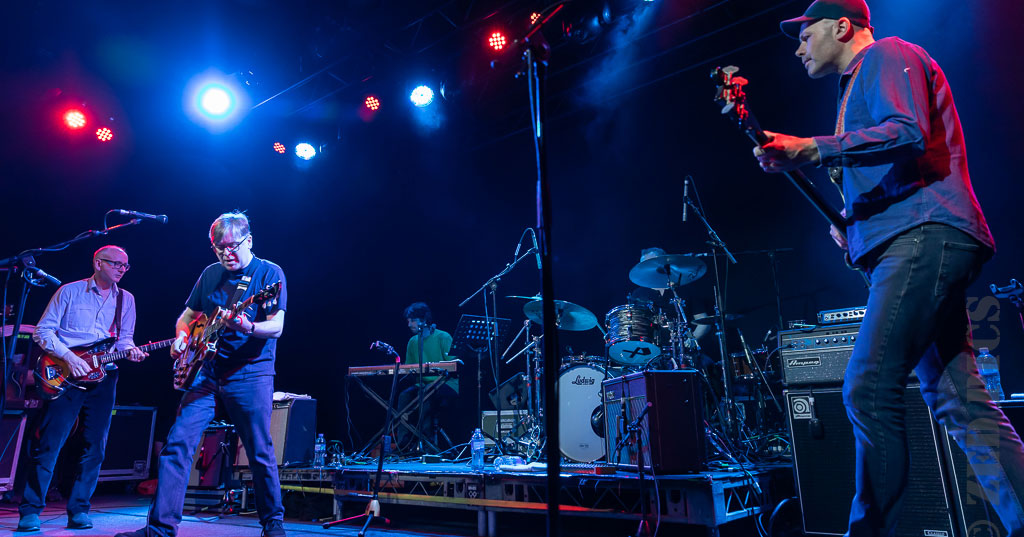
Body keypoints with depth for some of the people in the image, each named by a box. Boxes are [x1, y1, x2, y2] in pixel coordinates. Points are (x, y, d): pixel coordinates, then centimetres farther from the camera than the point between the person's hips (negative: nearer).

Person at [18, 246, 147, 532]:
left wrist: (130, 351, -9)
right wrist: (69, 357, -13)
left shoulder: (126, 299, 12)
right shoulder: (69, 291, 2)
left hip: (103, 377, 3)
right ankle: (30, 511, 8)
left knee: (95, 447, 3)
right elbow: (43, 331, 0)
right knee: (48, 443, -4)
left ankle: (79, 511, 13)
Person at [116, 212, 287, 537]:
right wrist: (181, 336, 2)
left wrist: (248, 327, -34)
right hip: (207, 371, 5)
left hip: (250, 373, -5)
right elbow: (187, 315, 23)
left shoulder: (270, 274, -5)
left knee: (261, 454, 1)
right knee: (178, 443, -4)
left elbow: (276, 327, -14)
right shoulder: (210, 274, 11)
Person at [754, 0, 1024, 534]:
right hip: (915, 241, 11)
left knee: (867, 390, -18)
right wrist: (850, 226, 17)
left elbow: (908, 133, -16)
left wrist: (810, 149, -21)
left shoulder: (886, 54, 3)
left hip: (922, 236, -11)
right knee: (957, 399, 6)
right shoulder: (860, 85, 31)